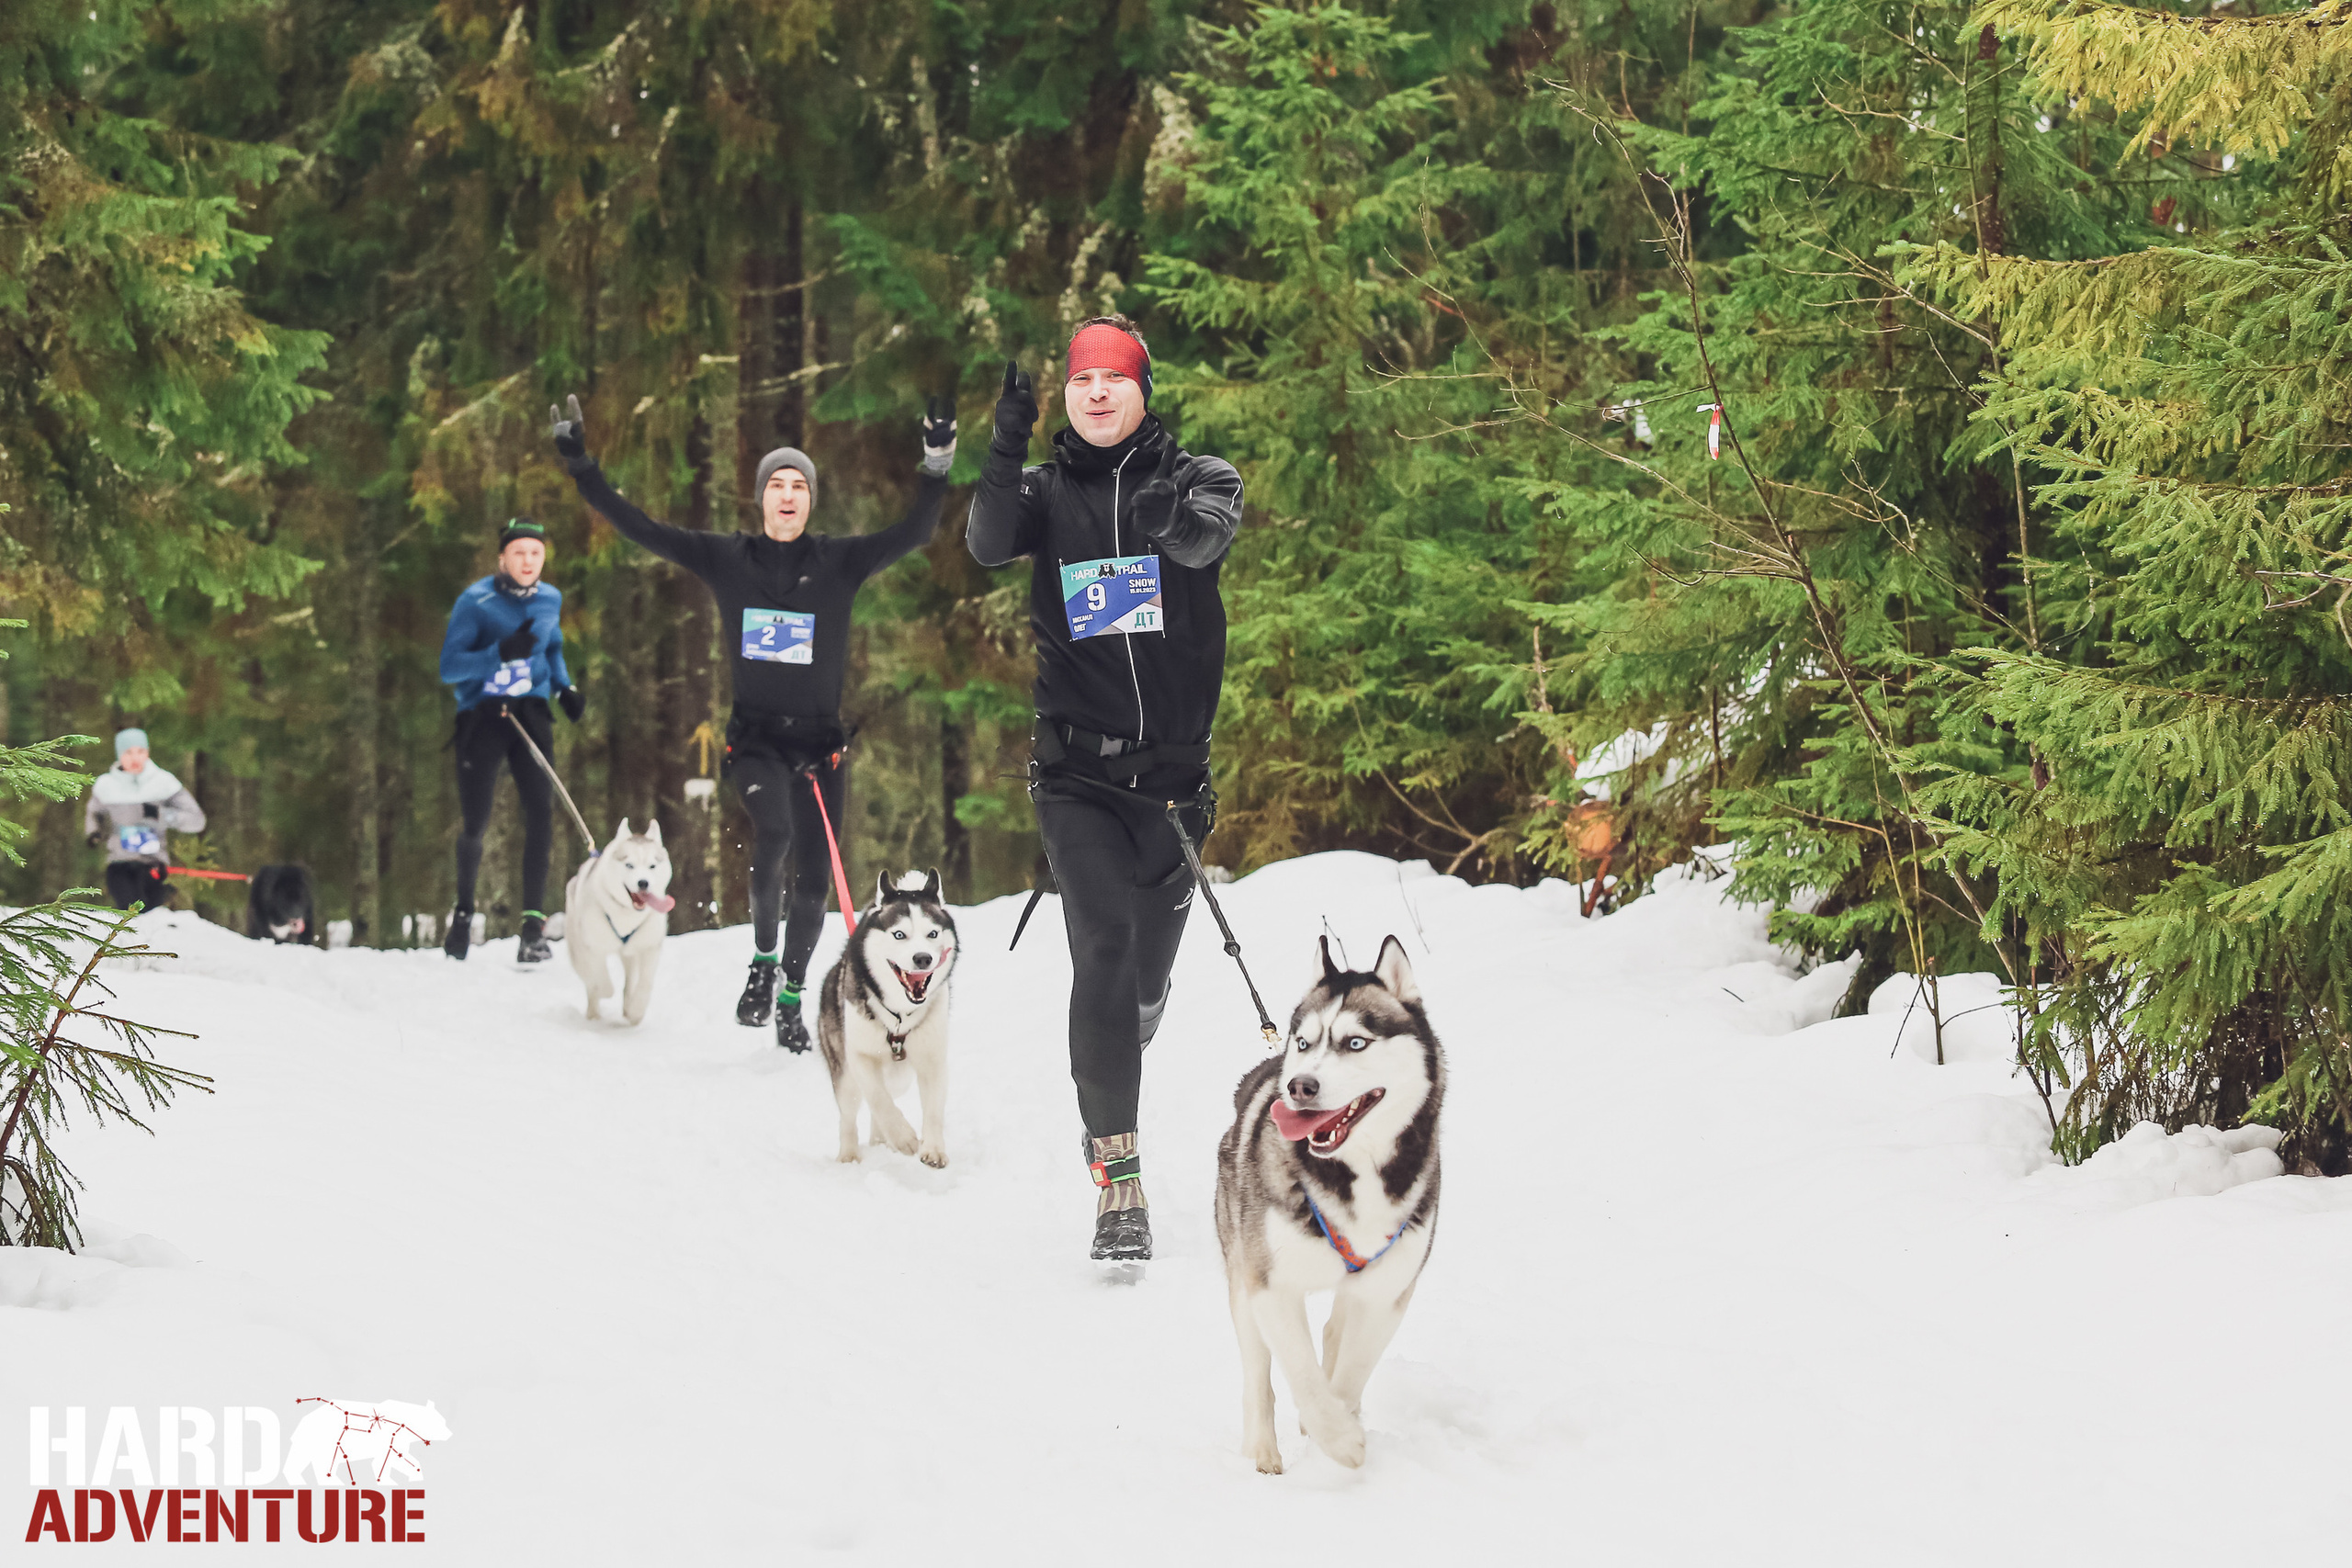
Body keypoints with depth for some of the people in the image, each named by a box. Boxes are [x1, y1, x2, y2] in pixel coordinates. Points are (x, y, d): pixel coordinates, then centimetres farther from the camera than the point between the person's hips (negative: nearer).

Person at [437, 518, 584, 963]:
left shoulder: (549, 600, 5)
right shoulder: (476, 601, -10)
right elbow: (450, 668, -15)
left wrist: (565, 689, 6)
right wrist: (501, 652, -30)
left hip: (530, 715, 3)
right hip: (482, 716, -3)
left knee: (540, 812, -15)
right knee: (474, 824, 1)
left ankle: (533, 923, -14)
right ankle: (464, 911, 27)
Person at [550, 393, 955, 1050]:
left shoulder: (840, 562, 0)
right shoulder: (726, 559, 2)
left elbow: (914, 532, -10)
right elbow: (639, 527, 2)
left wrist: (936, 465, -24)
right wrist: (580, 464, -4)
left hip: (820, 741, 1)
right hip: (755, 736, -1)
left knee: (813, 880, 2)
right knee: (774, 830, -30)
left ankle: (790, 996, 22)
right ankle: (763, 956, -8)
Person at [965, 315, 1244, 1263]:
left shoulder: (1196, 478, 3)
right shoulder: (1047, 491, 5)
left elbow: (1209, 536, -20)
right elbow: (989, 545, -16)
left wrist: (1175, 523, -43)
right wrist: (1007, 447, -31)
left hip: (1172, 764, 1)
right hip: (1076, 767, -1)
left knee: (1149, 966, 12)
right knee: (1103, 943, -17)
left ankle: (1115, 1062, 47)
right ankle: (1117, 1180, -20)